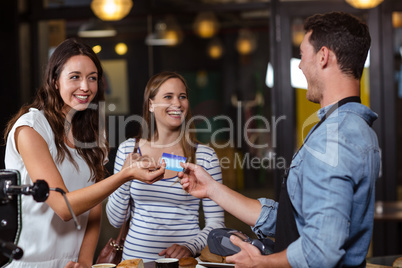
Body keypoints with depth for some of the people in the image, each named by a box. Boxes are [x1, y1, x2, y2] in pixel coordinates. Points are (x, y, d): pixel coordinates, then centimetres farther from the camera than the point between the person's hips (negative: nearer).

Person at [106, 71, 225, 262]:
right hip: (135, 257, 1)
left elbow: (215, 223, 5)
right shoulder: (128, 150, 7)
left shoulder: (205, 156, 1)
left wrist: (190, 247, -12)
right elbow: (115, 220, 9)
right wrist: (125, 176, -5)